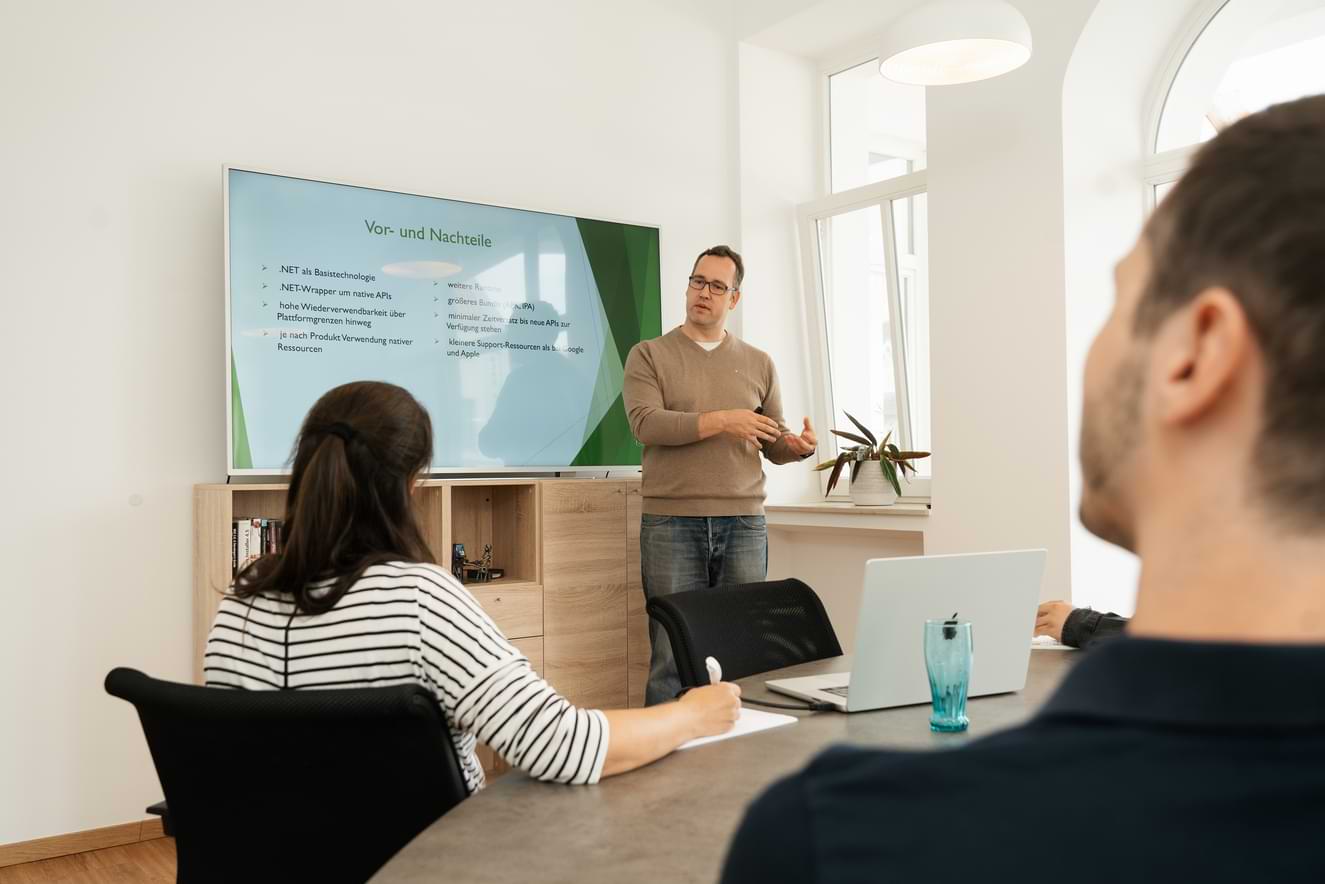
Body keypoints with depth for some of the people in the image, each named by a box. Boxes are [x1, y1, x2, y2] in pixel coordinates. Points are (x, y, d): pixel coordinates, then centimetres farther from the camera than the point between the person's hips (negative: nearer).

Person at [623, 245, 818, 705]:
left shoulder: (759, 364, 14)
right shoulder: (649, 355, 6)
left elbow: (772, 445, 14)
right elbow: (645, 423, -10)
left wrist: (798, 447, -9)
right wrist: (720, 421, -18)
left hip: (744, 524, 3)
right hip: (671, 524, -2)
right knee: (673, 654, -2)